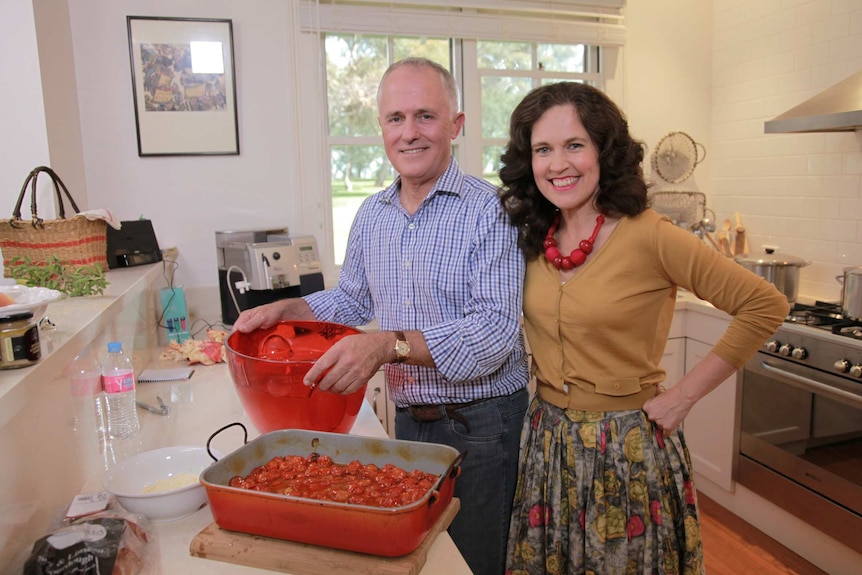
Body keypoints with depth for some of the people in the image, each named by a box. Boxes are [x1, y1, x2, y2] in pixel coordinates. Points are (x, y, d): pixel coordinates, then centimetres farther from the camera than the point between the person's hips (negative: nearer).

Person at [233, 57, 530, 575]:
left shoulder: (490, 210, -15)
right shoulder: (372, 214, 6)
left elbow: (495, 330, -24)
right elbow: (352, 299, 20)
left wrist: (390, 344, -32)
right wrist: (284, 310, 5)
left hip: (482, 422, -5)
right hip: (409, 419, 6)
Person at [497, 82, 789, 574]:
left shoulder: (648, 236, -17)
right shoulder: (534, 239, 0)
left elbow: (766, 306, -14)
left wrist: (685, 395, -13)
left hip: (627, 447, -5)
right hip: (547, 442, 5)